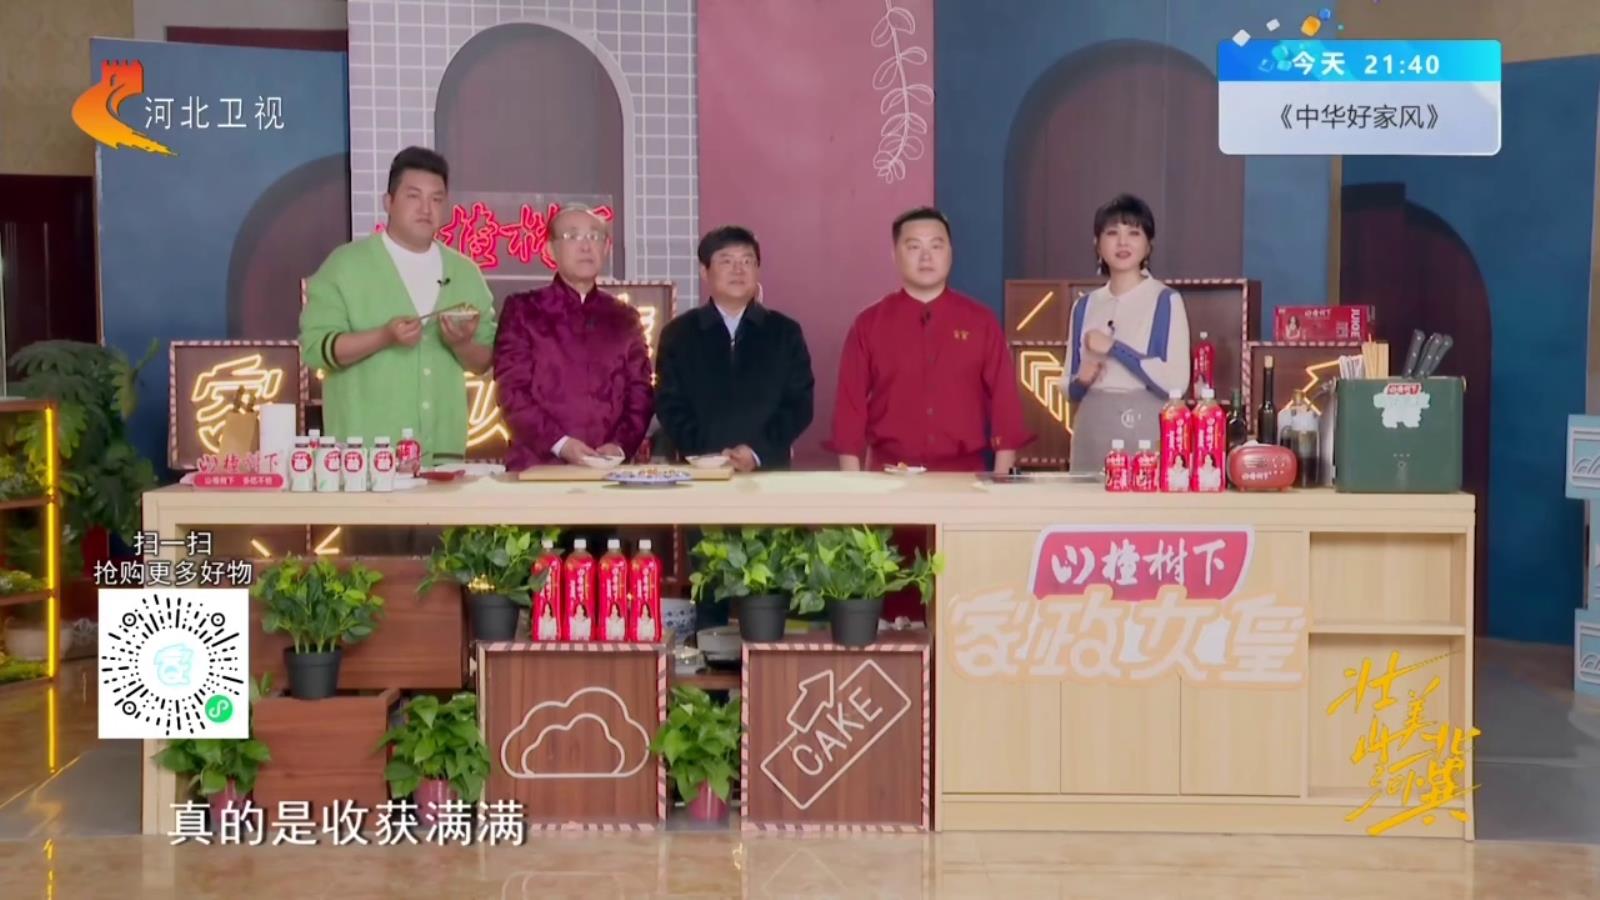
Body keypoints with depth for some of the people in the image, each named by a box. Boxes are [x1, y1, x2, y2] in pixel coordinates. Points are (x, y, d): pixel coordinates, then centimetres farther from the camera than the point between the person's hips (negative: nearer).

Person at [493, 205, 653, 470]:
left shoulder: (624, 318, 15)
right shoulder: (522, 309, 6)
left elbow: (640, 394, 10)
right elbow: (512, 392, -2)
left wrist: (621, 445, -7)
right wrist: (559, 443, -13)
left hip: (609, 467, 2)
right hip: (538, 466, -2)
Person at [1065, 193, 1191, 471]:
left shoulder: (1166, 301, -2)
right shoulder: (1084, 306, 11)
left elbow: (1175, 382, -12)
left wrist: (1115, 349, -13)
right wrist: (1081, 380, -5)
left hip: (1145, 431, -4)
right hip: (1092, 432, 4)